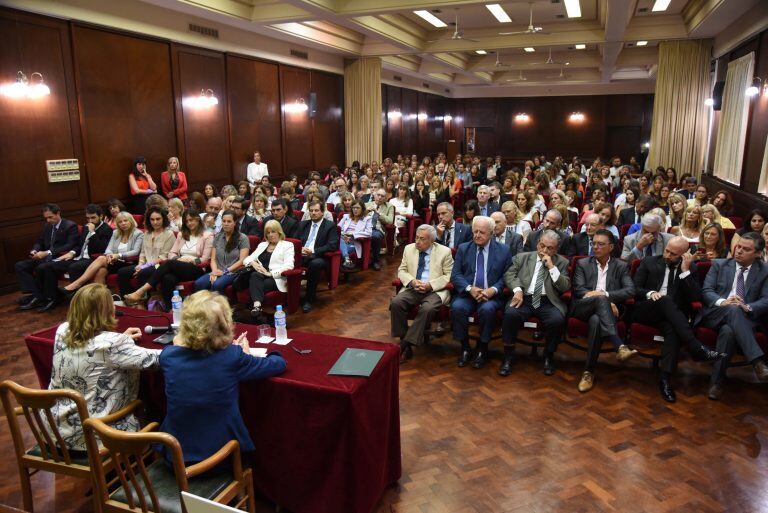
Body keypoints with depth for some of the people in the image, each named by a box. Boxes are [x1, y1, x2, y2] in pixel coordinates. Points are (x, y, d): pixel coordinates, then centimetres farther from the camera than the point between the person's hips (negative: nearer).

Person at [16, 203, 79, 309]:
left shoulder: (70, 226, -5)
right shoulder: (47, 226, 18)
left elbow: (70, 245, -16)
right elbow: (39, 242, 26)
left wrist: (47, 253, -22)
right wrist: (34, 251, 0)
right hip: (45, 257, 8)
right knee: (19, 266, -9)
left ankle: (38, 297, -17)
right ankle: (35, 294, -18)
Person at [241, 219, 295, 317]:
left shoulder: (287, 245, 9)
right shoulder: (262, 245, 26)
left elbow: (289, 265, -6)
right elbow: (247, 259, 21)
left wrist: (270, 273, -16)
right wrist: (253, 263, -4)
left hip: (276, 278, -3)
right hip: (260, 275, 3)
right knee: (255, 275, -33)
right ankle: (257, 305, -51)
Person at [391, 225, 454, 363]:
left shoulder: (444, 252, 0)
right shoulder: (409, 249, 10)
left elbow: (449, 276, -1)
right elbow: (402, 270, 13)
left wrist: (430, 285, -15)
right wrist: (412, 281, -9)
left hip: (435, 291, -3)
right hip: (412, 289, 3)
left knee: (427, 308, -35)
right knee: (396, 302, -26)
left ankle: (405, 345, -26)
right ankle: (403, 340, -16)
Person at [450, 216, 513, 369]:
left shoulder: (503, 251, 8)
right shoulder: (463, 248, 11)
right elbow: (455, 275, 4)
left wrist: (493, 290, -15)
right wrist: (470, 289, -13)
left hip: (491, 295, -1)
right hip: (467, 293, 2)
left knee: (487, 309, -33)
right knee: (457, 307, -29)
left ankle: (482, 349, -11)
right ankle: (464, 347, -8)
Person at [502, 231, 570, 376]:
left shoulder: (561, 262, 12)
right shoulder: (523, 257, 15)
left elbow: (565, 287, 1)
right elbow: (509, 274, 6)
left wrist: (551, 266, -8)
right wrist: (517, 289, -13)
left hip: (548, 302, 0)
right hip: (524, 299, 0)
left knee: (558, 320, -31)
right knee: (510, 313, -30)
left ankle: (548, 356, -3)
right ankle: (508, 356, -12)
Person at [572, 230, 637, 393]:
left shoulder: (621, 267, 13)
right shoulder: (583, 264, 13)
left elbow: (630, 290, -2)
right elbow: (578, 290, -1)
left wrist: (605, 294, -17)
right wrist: (605, 300, -15)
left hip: (605, 311, 0)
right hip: (583, 307, 0)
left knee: (596, 321, -37)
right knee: (600, 300, -35)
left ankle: (589, 372, -30)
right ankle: (620, 347, -45)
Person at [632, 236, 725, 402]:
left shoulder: (691, 268, 11)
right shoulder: (649, 263, 10)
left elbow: (695, 298, -2)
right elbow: (634, 288, 5)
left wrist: (685, 271, -8)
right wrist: (650, 293, -16)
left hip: (671, 315, 1)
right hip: (645, 311, -1)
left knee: (672, 329, -36)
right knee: (666, 299, -34)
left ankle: (665, 378, -37)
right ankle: (696, 348, -38)